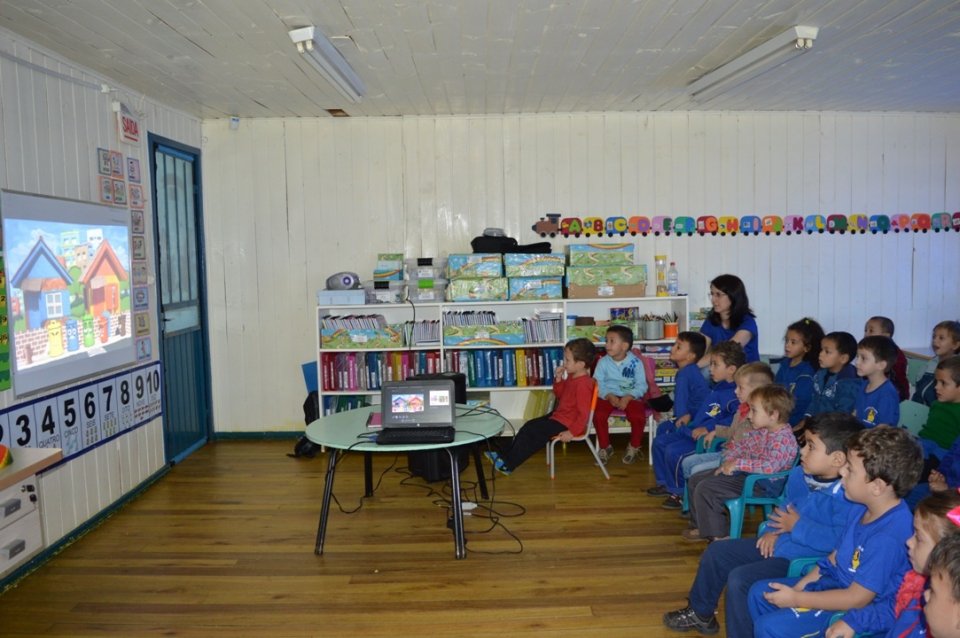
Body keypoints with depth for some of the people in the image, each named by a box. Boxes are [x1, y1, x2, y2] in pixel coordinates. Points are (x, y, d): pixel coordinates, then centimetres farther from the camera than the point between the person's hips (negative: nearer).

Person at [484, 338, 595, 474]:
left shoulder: (583, 384, -26)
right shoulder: (572, 377, 5)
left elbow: (584, 413, -27)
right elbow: (560, 395, 18)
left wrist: (572, 432, -27)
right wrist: (558, 379, 1)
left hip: (565, 424, -11)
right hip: (558, 416, 11)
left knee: (531, 431, -10)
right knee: (529, 426, 10)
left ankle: (507, 465, 1)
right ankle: (506, 456, 13)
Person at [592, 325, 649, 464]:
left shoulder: (635, 362, -7)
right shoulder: (603, 362, -3)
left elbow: (642, 385, -8)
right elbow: (597, 384, -5)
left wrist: (628, 397, -23)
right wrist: (609, 396, -22)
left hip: (630, 396, -1)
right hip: (608, 396, 1)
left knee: (638, 416, -28)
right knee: (598, 415, -27)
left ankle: (634, 447, 3)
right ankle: (605, 447, -1)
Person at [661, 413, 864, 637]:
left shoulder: (847, 497, -26)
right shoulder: (799, 475, 1)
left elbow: (839, 540, -37)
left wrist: (797, 526, -24)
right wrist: (773, 530, 3)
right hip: (778, 544, 10)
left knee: (740, 579, -23)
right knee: (716, 551, 12)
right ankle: (701, 613, 32)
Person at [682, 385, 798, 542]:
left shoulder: (783, 439, -24)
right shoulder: (760, 431, 4)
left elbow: (769, 466, -37)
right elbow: (740, 444, 15)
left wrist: (738, 463, -30)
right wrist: (729, 461, -4)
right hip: (744, 472, 10)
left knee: (705, 489, -19)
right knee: (695, 480, 12)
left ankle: (717, 534, -2)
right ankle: (701, 527, 26)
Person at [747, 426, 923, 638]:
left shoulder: (889, 537, -31)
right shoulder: (863, 509, -3)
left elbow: (857, 598, -25)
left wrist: (796, 599, -17)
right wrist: (799, 586, 1)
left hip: (865, 610, -9)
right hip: (837, 582, 9)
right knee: (759, 592, 10)